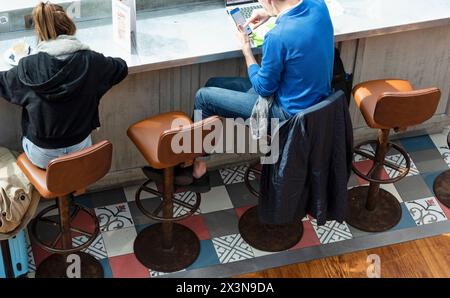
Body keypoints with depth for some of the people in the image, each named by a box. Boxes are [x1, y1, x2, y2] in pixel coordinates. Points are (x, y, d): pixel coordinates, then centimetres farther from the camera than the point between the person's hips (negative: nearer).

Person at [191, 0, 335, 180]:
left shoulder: (278, 37, -33)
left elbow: (264, 89, -15)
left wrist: (246, 49, -4)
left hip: (289, 112, -8)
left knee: (204, 97, 4)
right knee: (213, 85, 17)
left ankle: (194, 162, 23)